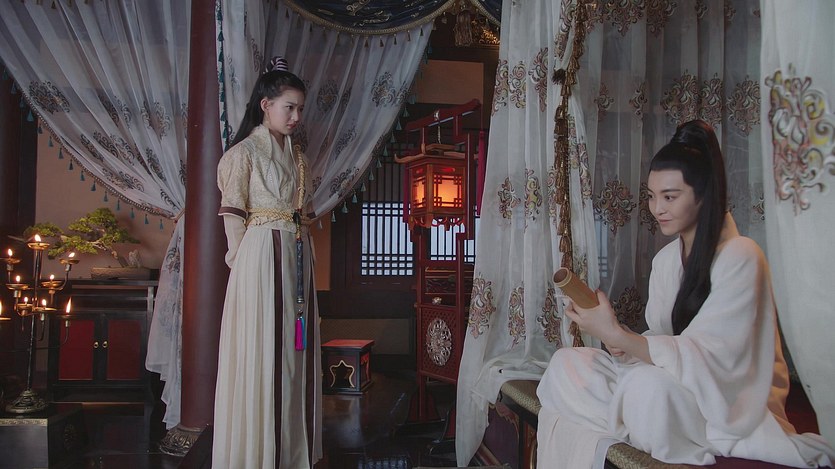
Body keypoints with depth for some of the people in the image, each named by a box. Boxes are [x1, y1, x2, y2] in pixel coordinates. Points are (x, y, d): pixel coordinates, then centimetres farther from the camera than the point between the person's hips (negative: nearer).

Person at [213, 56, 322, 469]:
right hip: (261, 258, -7)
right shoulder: (244, 152, -4)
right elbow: (233, 214, -7)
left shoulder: (296, 158, 16)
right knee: (261, 352, -3)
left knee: (294, 350, 9)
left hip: (297, 260, 7)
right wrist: (242, 261, -8)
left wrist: (301, 257, 9)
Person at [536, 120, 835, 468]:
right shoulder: (665, 259, 9)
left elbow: (705, 356, -23)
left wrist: (616, 335, -31)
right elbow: (663, 339, 10)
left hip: (730, 399, -7)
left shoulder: (740, 257, -15)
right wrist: (624, 346, -13)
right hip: (675, 381, 7)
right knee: (564, 364, -8)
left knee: (650, 386, -36)